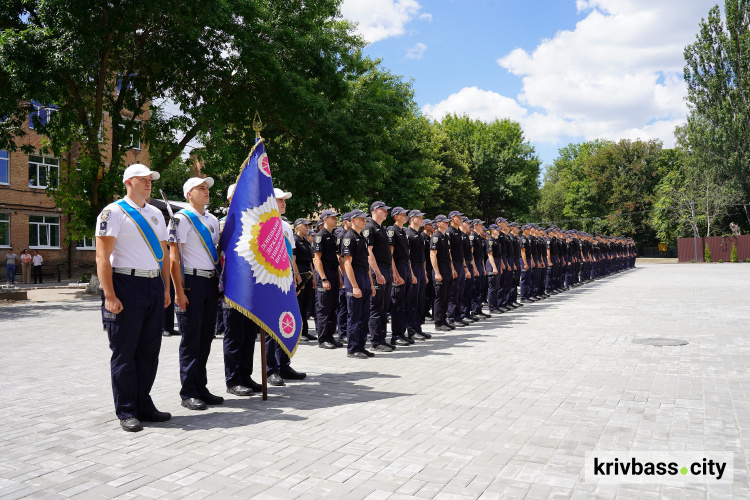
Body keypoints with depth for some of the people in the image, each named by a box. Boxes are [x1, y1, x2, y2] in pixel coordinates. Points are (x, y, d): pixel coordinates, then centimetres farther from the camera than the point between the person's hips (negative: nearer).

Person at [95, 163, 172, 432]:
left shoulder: (156, 214, 17)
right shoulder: (114, 212, -4)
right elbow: (102, 256, -10)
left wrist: (166, 288, 12)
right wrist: (109, 296, -17)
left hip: (154, 286, 7)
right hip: (126, 286, -6)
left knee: (149, 349, 11)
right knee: (124, 351, 1)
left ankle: (143, 404, 22)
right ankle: (126, 412, 11)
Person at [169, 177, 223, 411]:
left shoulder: (213, 220, 16)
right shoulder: (182, 218, -5)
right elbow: (173, 257, -10)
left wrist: (220, 282, 12)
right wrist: (179, 291, -15)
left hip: (211, 281, 7)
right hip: (192, 281, -7)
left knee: (206, 338, 11)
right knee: (191, 339, -2)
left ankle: (201, 388, 20)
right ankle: (188, 393, 8)